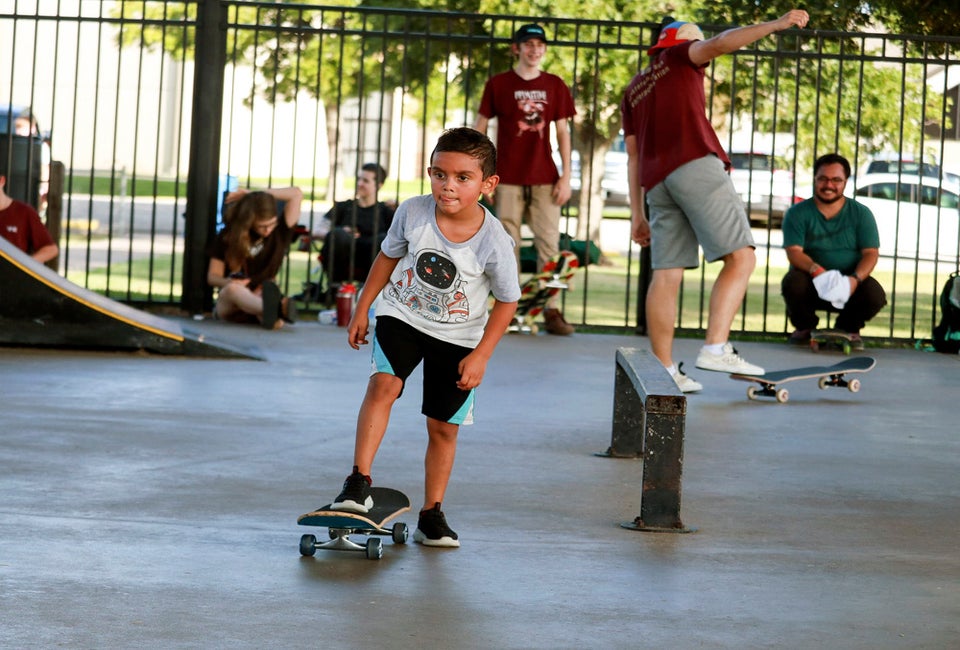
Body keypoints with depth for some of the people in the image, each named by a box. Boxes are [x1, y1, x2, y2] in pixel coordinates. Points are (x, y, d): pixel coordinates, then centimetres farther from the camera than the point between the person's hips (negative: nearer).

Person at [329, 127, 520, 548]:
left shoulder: (494, 242, -23)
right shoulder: (413, 213, -17)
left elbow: (507, 302, -8)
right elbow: (388, 257, 3)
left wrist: (481, 355, -12)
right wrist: (362, 309, 7)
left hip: (457, 337, 0)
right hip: (402, 316, 1)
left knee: (443, 427, 5)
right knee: (383, 384, -25)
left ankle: (431, 514, 19)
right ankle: (359, 482, -22)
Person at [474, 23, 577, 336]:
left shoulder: (555, 86, 9)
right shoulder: (498, 84, 3)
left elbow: (562, 132, 10)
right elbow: (479, 130, 5)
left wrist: (566, 176, 2)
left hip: (545, 179, 2)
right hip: (508, 179, -1)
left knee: (549, 245, -2)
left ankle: (551, 312, 1)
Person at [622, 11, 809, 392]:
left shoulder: (634, 90, 30)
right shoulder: (678, 56, 14)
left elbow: (633, 156, 26)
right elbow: (720, 44, -7)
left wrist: (637, 214, 23)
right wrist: (775, 25, -11)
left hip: (657, 183, 7)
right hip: (696, 167, -7)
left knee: (667, 274, 5)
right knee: (740, 258, -9)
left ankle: (663, 370, 2)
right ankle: (716, 347, -23)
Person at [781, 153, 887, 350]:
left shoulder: (861, 214, 3)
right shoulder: (797, 214, 0)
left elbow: (871, 253, -5)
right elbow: (794, 252, -11)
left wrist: (855, 279, -26)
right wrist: (816, 271, -33)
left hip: (849, 282, 1)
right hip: (812, 282, -1)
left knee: (875, 295, -29)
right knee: (793, 284, -34)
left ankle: (848, 328, 7)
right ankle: (804, 327, 1)